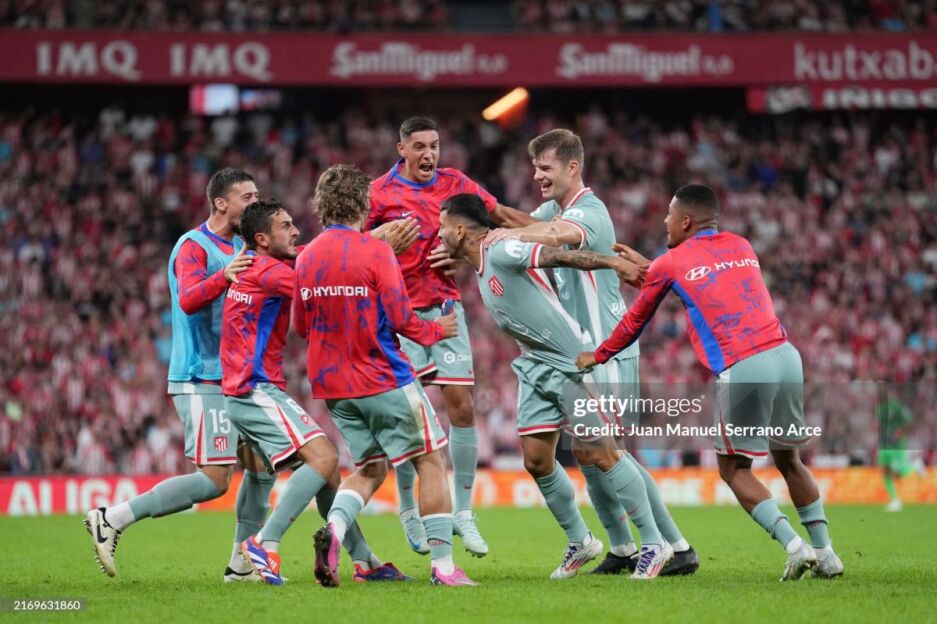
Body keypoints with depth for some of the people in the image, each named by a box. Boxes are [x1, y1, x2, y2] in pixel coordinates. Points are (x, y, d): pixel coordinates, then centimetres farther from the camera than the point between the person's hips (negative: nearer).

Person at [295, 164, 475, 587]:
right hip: (384, 381, -6)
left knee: (370, 469, 17)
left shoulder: (305, 258, 4)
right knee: (431, 461, 6)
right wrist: (435, 331, 5)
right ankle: (442, 565, 3)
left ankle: (333, 528, -12)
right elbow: (401, 320, -14)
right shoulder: (375, 251, -13)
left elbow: (301, 325, 12)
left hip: (332, 385, 6)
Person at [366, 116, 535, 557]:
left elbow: (502, 215, 12)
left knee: (461, 406, -3)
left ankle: (463, 511, 7)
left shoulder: (455, 183, 5)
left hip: (446, 308, 3)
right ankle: (408, 510, 11)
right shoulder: (380, 193, -5)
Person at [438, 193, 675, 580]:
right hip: (534, 367, 9)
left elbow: (561, 256, -25)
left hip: (571, 362, -9)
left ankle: (653, 544, 2)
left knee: (599, 454, -7)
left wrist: (613, 263, -33)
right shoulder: (479, 268, 10)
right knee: (536, 461, 6)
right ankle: (579, 542, 21)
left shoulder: (501, 253, -18)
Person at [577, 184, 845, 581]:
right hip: (785, 355, 5)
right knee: (788, 459, 20)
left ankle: (794, 546, -6)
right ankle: (825, 552, 17)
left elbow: (635, 322, 21)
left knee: (734, 470, 9)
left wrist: (598, 356, 38)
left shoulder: (669, 265, 7)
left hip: (742, 370, -5)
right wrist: (647, 267, 45)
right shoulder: (741, 246, 21)